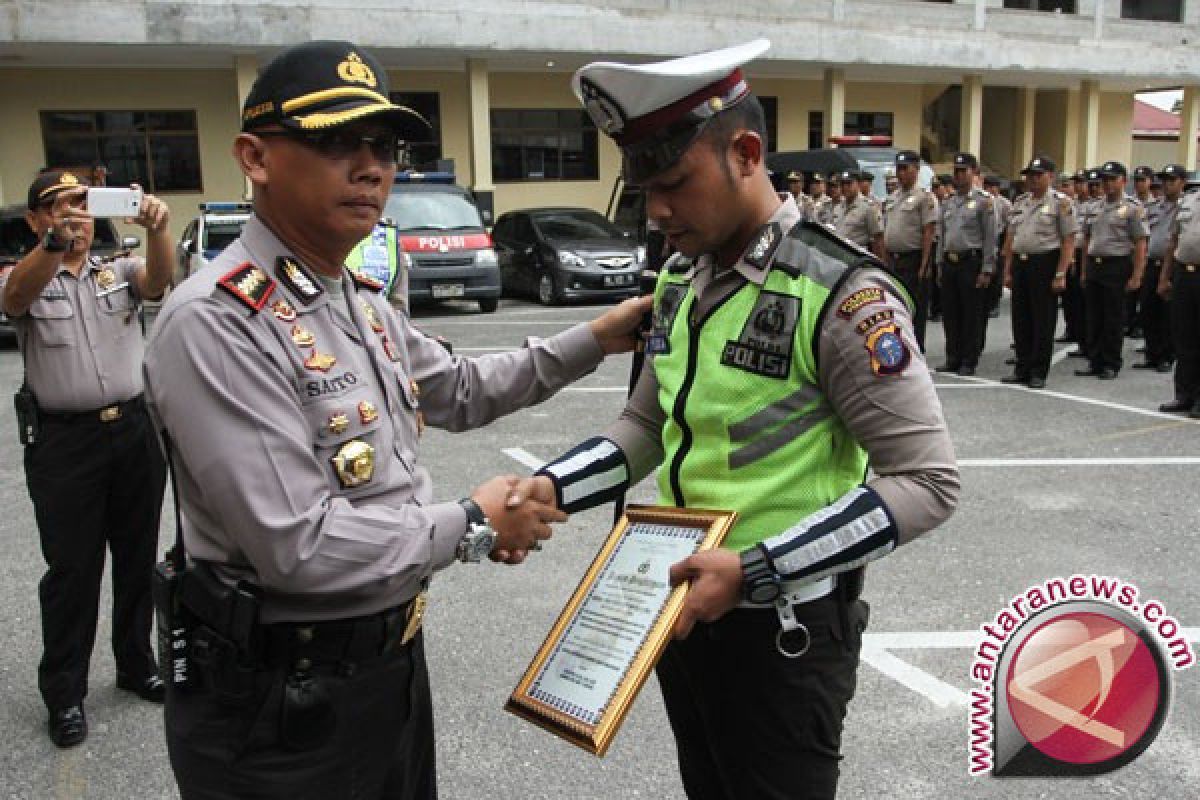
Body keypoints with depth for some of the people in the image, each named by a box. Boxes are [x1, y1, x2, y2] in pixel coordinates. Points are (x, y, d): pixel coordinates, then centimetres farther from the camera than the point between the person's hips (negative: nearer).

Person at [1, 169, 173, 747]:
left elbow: (159, 278, -13)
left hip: (134, 431, 3)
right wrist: (56, 241, -41)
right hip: (64, 440, -2)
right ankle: (64, 693, 18)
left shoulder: (120, 270, 9)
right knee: (72, 568, 4)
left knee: (138, 558, 13)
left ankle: (136, 665, 30)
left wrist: (156, 229, -35)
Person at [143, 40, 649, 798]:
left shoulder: (366, 301, 5)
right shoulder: (216, 322, -25)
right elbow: (299, 546, -29)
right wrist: (473, 525, -17)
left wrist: (594, 340, 12)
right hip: (281, 703, -8)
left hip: (394, 659, 8)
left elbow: (459, 390, 20)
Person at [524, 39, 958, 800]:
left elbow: (928, 482, -21)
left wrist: (754, 570, -27)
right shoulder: (679, 280, 4)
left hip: (786, 629, -7)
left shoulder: (841, 293, -20)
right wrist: (551, 487, -7)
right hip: (686, 608, 7)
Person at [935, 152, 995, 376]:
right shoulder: (947, 202, 14)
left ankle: (969, 362, 7)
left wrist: (987, 270, -12)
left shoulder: (984, 201, -3)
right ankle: (953, 359, 18)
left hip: (971, 262, -6)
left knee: (972, 314, 0)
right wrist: (940, 265, 13)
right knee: (950, 313, 8)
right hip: (949, 263, 6)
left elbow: (990, 238, -7)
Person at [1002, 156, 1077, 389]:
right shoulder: (1020, 202, 13)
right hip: (1020, 263, 6)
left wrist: (1060, 274, -15)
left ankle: (1038, 373, 8)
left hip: (1045, 263, -6)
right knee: (1020, 320, 9)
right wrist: (1008, 270, 11)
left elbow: (1069, 241, -9)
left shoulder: (1061, 203, -5)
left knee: (1043, 321, 1)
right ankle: (1022, 369, 18)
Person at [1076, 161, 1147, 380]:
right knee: (1094, 318, 8)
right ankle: (1094, 362, 17)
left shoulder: (1133, 208, -5)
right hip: (1093, 266, 5)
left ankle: (1111, 365, 10)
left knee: (1114, 319, 1)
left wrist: (1136, 276, -13)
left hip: (1117, 266, -5)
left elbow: (1140, 244, -8)